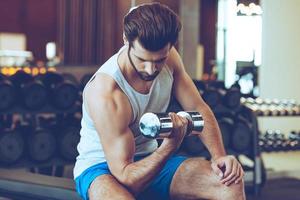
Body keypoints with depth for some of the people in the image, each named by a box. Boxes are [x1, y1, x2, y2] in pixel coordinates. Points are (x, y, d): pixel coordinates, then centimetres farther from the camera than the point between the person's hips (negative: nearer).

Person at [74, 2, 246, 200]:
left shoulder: (167, 58, -10)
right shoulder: (105, 94, -30)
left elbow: (199, 109, 0)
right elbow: (125, 176, -28)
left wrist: (219, 156, -16)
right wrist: (171, 144, -41)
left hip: (150, 159, 5)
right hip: (101, 167, -5)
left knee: (231, 181, -16)